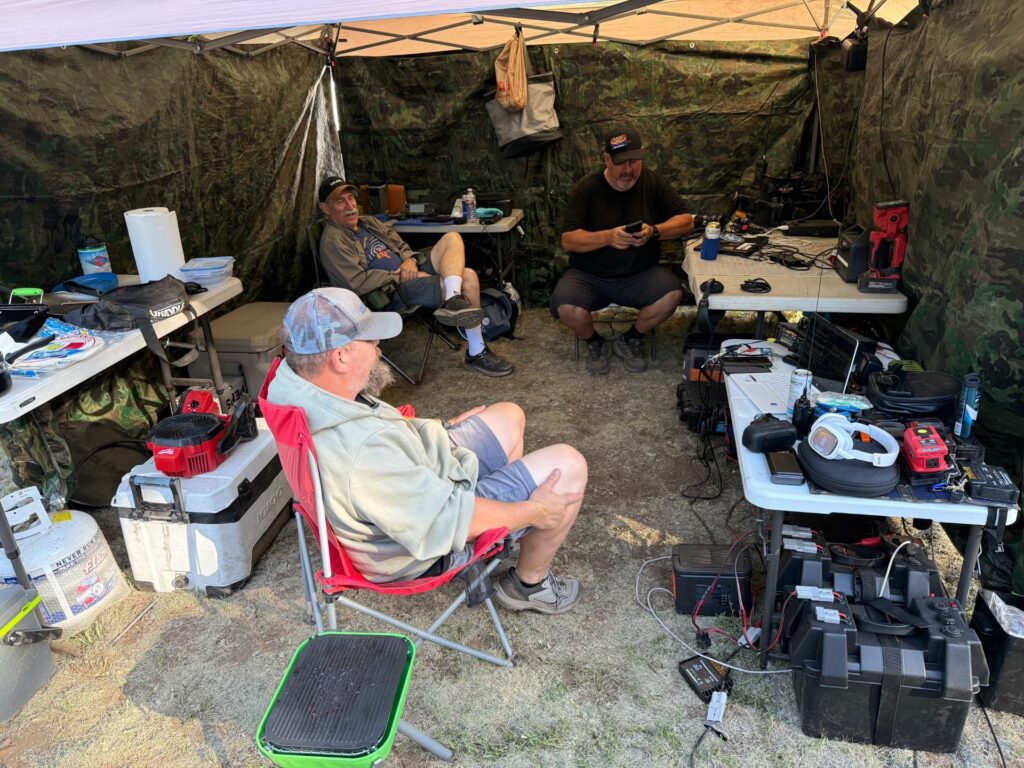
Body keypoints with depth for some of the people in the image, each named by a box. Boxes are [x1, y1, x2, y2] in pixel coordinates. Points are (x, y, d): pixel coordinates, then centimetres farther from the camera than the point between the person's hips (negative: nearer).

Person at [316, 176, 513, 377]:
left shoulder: (368, 222, 21)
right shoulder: (332, 241, -7)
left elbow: (400, 244, 25)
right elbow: (357, 283, -18)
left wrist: (410, 260, 1)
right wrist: (399, 277, -14)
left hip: (413, 273, 9)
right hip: (395, 292, -9)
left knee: (452, 238, -12)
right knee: (467, 278, -21)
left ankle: (453, 302, -35)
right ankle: (476, 354, -15)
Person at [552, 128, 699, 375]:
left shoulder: (654, 183, 0)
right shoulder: (586, 189, -7)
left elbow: (686, 221, -1)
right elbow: (568, 241, -14)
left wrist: (654, 231, -21)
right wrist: (607, 237, -31)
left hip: (640, 274, 2)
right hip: (589, 275, -2)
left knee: (672, 294, -27)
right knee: (565, 307, -31)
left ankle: (629, 340, 2)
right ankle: (594, 343, 6)